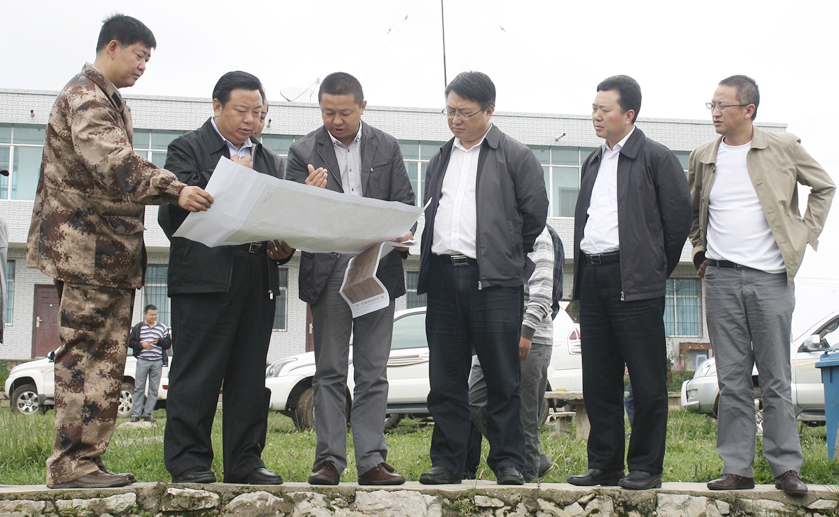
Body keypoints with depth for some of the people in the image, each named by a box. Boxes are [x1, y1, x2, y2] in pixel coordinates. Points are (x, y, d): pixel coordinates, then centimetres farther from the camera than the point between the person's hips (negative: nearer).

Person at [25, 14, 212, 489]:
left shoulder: (113, 101, 24)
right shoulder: (85, 96, -9)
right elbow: (112, 162, -26)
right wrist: (174, 190, -36)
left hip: (115, 249, 10)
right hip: (86, 245, -10)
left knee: (107, 359, 8)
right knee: (84, 354, -8)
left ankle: (90, 459, 11)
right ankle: (71, 464, -5)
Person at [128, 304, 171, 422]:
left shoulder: (162, 328, 12)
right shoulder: (138, 327, 9)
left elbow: (168, 343, 10)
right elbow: (130, 342, 7)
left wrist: (159, 342, -8)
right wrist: (141, 345, -8)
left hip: (157, 362, 2)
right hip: (142, 361, -2)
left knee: (154, 389, 2)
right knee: (139, 388, -2)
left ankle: (147, 413, 7)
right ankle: (135, 414, 0)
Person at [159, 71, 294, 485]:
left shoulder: (267, 159, 21)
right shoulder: (188, 149, 3)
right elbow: (175, 206, -10)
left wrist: (284, 247, 0)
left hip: (258, 277, 6)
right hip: (205, 276, -6)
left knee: (250, 375, 7)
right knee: (197, 373, -4)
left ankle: (245, 462, 13)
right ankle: (188, 461, 4)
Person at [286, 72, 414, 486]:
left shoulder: (387, 147, 8)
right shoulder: (303, 152, 2)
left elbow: (405, 201, 7)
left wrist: (401, 233, -14)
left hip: (378, 267, 2)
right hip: (328, 270, -1)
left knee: (373, 372, 4)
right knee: (329, 371, 3)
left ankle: (371, 460, 7)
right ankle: (329, 459, 6)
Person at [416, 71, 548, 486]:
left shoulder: (515, 156, 2)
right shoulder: (440, 160, 20)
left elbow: (535, 214, 3)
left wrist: (508, 255, 8)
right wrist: (431, 263, 13)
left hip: (494, 279, -5)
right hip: (443, 276, 5)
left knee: (502, 378, -1)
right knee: (445, 378, 6)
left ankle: (508, 461, 6)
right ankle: (447, 461, 12)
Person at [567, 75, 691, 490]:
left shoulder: (656, 158, -2)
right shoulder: (593, 162, 19)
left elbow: (680, 215, -2)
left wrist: (657, 269, 3)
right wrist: (581, 282, 13)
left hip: (635, 282, -7)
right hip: (592, 280, 7)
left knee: (647, 381, -2)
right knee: (598, 381, 9)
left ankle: (645, 467, 6)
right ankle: (604, 465, 18)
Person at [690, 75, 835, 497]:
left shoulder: (783, 148, 1)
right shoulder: (703, 157, 9)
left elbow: (824, 187, 13)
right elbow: (692, 211, 24)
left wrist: (806, 234, 4)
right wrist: (700, 252, 12)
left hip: (771, 276, -2)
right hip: (721, 277, 2)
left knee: (776, 379, 0)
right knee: (732, 381, 4)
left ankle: (786, 467, 7)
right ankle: (737, 468, 9)